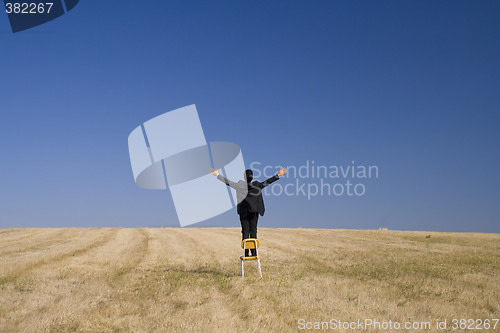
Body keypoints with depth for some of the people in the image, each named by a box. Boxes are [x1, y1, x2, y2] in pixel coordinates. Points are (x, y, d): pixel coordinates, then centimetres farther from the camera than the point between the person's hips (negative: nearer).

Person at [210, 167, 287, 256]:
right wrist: (278, 175, 11)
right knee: (253, 231, 6)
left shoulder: (240, 185, -7)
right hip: (254, 212, 1)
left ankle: (246, 254, 1)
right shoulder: (257, 185, -4)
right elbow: (267, 182, 3)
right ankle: (254, 253, 5)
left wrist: (217, 174, 4)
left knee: (245, 231, 3)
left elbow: (227, 182, -4)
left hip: (243, 212, -1)